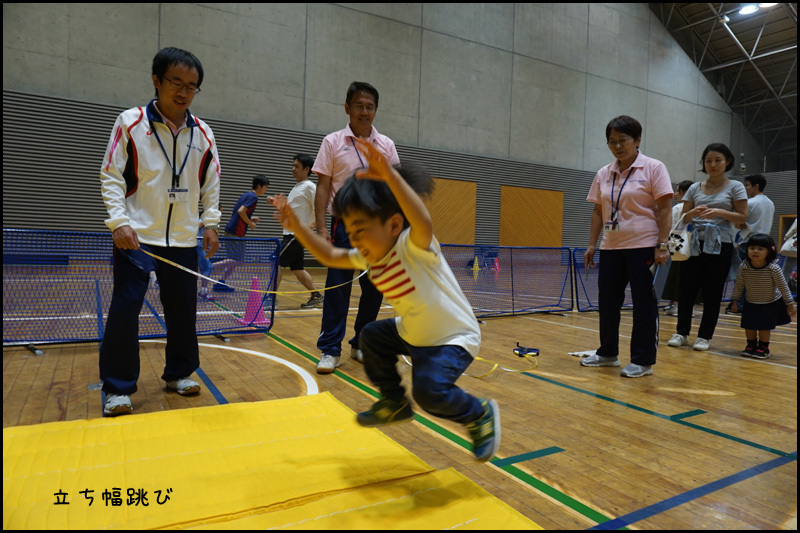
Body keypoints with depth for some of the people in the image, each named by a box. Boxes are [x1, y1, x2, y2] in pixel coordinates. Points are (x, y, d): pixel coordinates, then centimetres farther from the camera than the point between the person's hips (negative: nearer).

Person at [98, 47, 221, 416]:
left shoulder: (203, 133, 5)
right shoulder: (130, 123, -3)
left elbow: (210, 182, 12)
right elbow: (110, 176, -2)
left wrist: (210, 223, 5)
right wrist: (119, 222, -13)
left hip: (183, 239, 3)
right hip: (136, 236, -3)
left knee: (183, 308, 8)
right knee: (124, 308, -4)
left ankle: (178, 373, 26)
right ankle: (118, 387, 11)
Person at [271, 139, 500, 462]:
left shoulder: (414, 246, -29)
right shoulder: (370, 256, -5)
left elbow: (424, 223, -53)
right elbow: (330, 257, 5)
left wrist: (391, 177, -62)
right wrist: (297, 227, -4)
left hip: (455, 337, -9)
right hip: (412, 332, 9)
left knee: (429, 389, -27)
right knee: (371, 336, 17)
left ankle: (481, 416, 5)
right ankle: (395, 404, 35)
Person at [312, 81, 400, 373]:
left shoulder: (386, 145, 8)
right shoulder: (332, 142, 3)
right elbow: (323, 187, 0)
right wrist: (321, 227, -10)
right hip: (345, 223, -2)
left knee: (374, 288, 6)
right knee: (337, 287, -3)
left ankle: (361, 345, 21)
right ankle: (330, 350, 6)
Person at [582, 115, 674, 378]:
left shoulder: (653, 168, -3)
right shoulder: (603, 174, 10)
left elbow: (664, 209, -8)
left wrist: (662, 245, -15)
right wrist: (591, 245, 8)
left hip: (643, 247, -5)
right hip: (611, 248, 5)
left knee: (644, 304, 0)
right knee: (607, 302, 10)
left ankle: (643, 361, 11)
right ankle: (608, 353, 26)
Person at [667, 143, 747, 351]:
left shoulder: (735, 187, 3)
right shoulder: (695, 188, 9)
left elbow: (743, 217, -3)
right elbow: (683, 217, 9)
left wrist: (719, 212, -19)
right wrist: (694, 213, -13)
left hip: (720, 245, -2)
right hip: (694, 243, 2)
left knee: (712, 292, 2)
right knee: (686, 288, 0)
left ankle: (705, 336, 12)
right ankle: (682, 332, 12)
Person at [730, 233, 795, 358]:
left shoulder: (773, 269, -24)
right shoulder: (744, 267, -18)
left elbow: (783, 287, -14)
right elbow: (739, 285, -3)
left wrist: (790, 304, -8)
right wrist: (735, 300, 3)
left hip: (771, 304, -3)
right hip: (751, 304, 3)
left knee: (764, 327, 1)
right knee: (749, 326, 7)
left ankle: (763, 348, 21)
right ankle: (751, 345, 28)